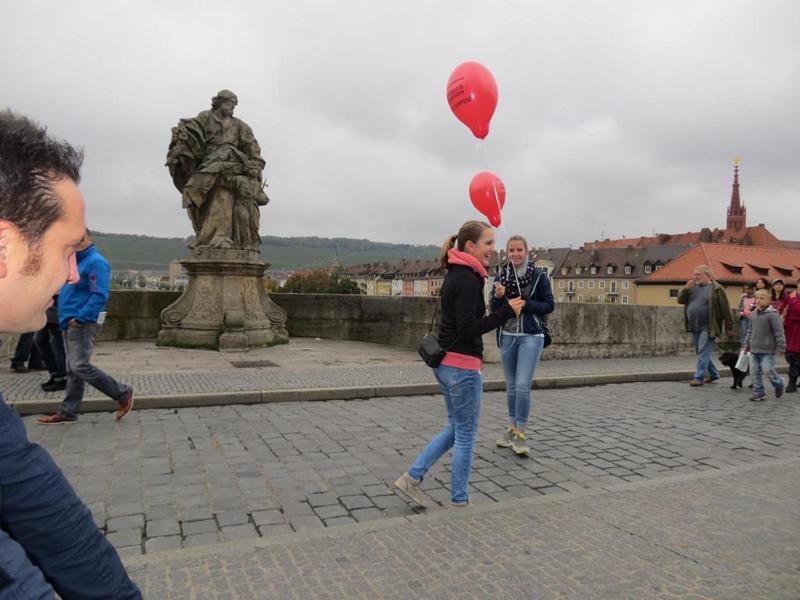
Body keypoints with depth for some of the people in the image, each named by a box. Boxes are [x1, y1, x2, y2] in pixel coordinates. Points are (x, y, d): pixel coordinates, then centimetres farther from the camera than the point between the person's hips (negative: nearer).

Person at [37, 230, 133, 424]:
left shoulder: (95, 262, -13)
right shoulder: (78, 261, 17)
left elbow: (100, 295, -22)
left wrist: (80, 317, -22)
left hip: (82, 324, -9)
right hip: (70, 324, 10)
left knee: (80, 366, -12)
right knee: (73, 370, 12)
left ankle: (123, 393, -2)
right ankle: (68, 411, 18)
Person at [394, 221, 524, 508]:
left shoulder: (456, 274, 13)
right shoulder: (468, 279, -18)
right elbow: (468, 328, -23)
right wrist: (506, 312, -25)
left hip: (446, 363, 10)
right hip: (462, 366, -10)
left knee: (455, 428, 21)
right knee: (465, 436, 5)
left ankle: (411, 478, 22)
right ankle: (459, 501, 19)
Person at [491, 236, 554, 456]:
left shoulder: (539, 276, -5)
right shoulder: (501, 276, 4)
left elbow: (549, 305, -3)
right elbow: (494, 309, 3)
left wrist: (525, 304, -16)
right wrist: (498, 296, -18)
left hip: (531, 336, -4)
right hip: (507, 336, 4)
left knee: (522, 385, -11)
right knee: (511, 386, 13)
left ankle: (520, 435, -2)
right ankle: (512, 428, 26)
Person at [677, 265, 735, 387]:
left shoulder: (716, 289, -8)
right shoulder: (693, 287, 10)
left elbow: (725, 309, -8)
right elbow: (680, 300, 9)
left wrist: (729, 327, -7)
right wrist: (685, 289, -8)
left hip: (708, 327, -7)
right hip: (694, 327, 7)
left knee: (703, 353, -7)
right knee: (701, 352, 15)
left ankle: (699, 377, -4)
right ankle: (713, 374, 30)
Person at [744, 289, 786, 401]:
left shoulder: (772, 315, -11)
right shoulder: (753, 314, 11)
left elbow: (779, 331, -13)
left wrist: (781, 346, -15)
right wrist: (747, 344, 20)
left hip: (767, 351, -7)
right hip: (754, 350, 7)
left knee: (768, 370, -6)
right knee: (754, 372, 5)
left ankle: (779, 384, 24)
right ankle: (758, 393, 14)